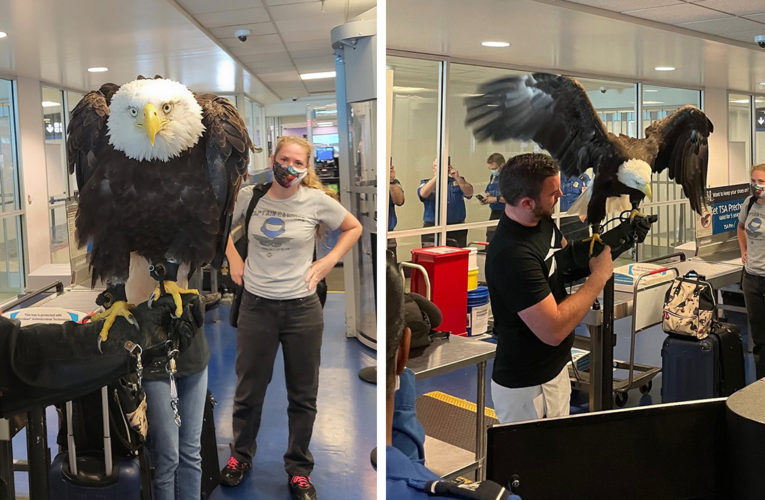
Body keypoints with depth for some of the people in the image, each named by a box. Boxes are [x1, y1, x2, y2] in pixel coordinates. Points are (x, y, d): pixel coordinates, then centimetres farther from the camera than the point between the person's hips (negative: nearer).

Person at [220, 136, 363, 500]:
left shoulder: (317, 201, -7)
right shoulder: (249, 196, -3)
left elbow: (354, 228, 8)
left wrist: (328, 261, -1)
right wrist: (233, 259, 5)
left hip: (302, 307, 0)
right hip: (256, 305, 1)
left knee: (303, 395, 11)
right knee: (249, 389, 14)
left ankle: (299, 469, 28)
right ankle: (241, 456, 38)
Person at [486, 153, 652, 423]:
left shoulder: (543, 221, -2)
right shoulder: (512, 256, -31)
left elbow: (566, 256, 17)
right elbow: (553, 330, -31)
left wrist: (615, 238, 0)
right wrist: (600, 276, -22)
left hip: (556, 370, 9)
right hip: (527, 389, -9)